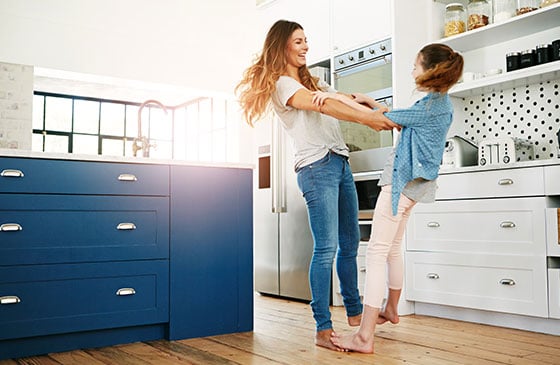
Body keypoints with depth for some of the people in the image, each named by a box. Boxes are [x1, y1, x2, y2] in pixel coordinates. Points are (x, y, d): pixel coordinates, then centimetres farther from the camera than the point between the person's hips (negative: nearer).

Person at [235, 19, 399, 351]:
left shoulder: (313, 80, 24)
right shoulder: (280, 83, -2)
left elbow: (344, 102, 13)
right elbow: (318, 105, -17)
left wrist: (380, 114, -4)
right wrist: (365, 118, -23)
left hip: (341, 164, 8)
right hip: (317, 167, -8)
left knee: (350, 244, 12)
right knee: (327, 248, -12)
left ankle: (355, 313, 25)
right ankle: (323, 329, -7)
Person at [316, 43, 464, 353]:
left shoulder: (429, 107, -17)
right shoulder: (441, 102, 13)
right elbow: (395, 118, 18)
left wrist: (340, 97, -12)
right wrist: (369, 101, 10)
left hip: (401, 181, -10)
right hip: (411, 182, 10)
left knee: (376, 252, -13)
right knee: (392, 249, 22)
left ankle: (365, 337, -14)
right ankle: (391, 310, 39)